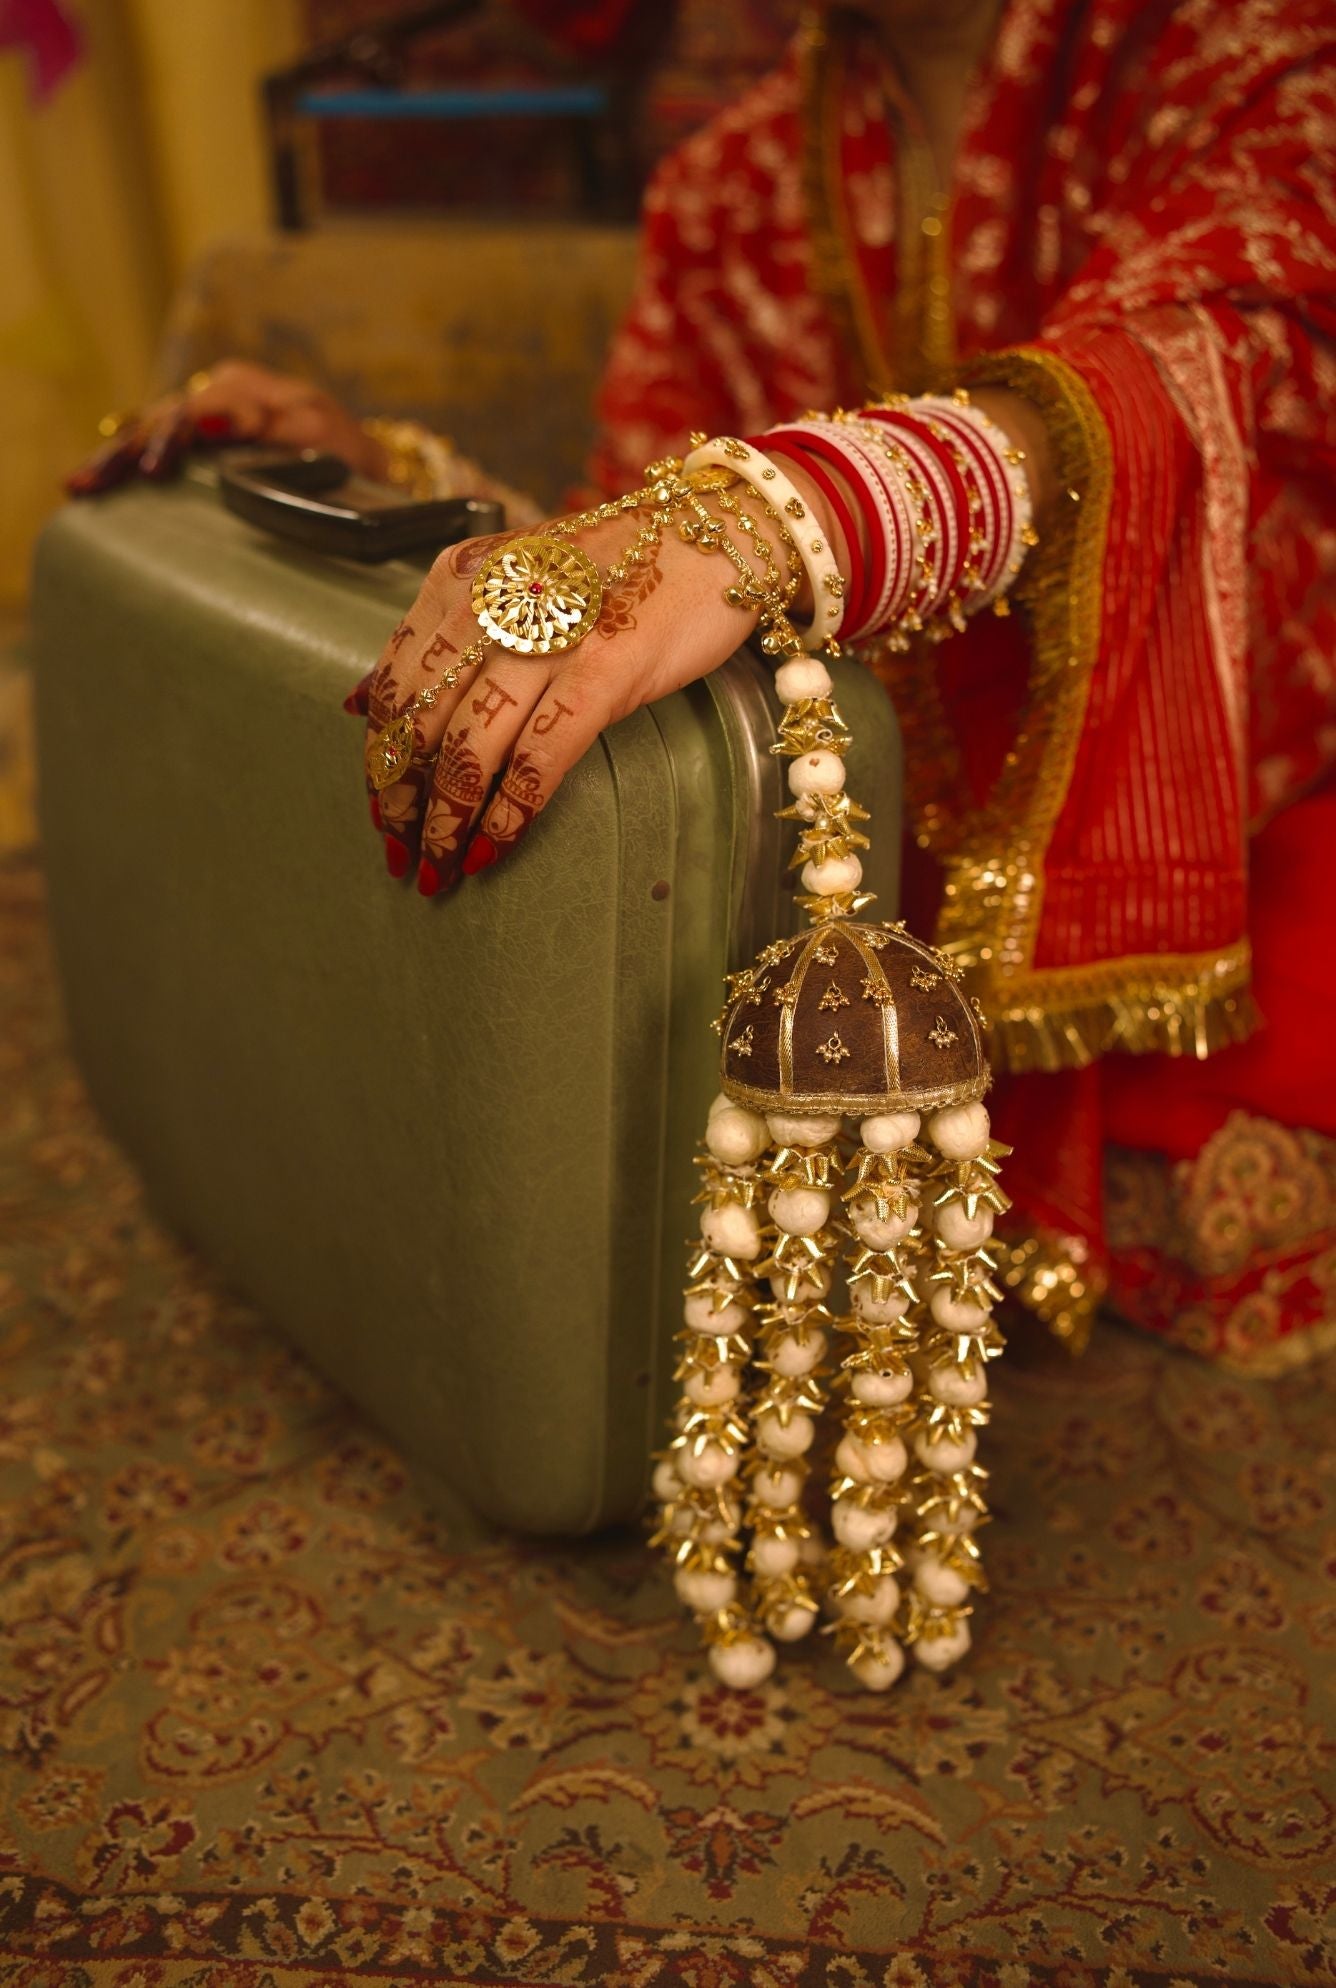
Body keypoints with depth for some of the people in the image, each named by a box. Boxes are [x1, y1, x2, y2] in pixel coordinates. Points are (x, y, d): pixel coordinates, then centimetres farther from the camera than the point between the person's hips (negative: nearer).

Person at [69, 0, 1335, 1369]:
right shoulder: (725, 188, 7)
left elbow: (1185, 348, -31)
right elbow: (620, 573, 8)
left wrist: (773, 512, -48)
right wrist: (383, 484, -7)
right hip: (885, 834, 4)